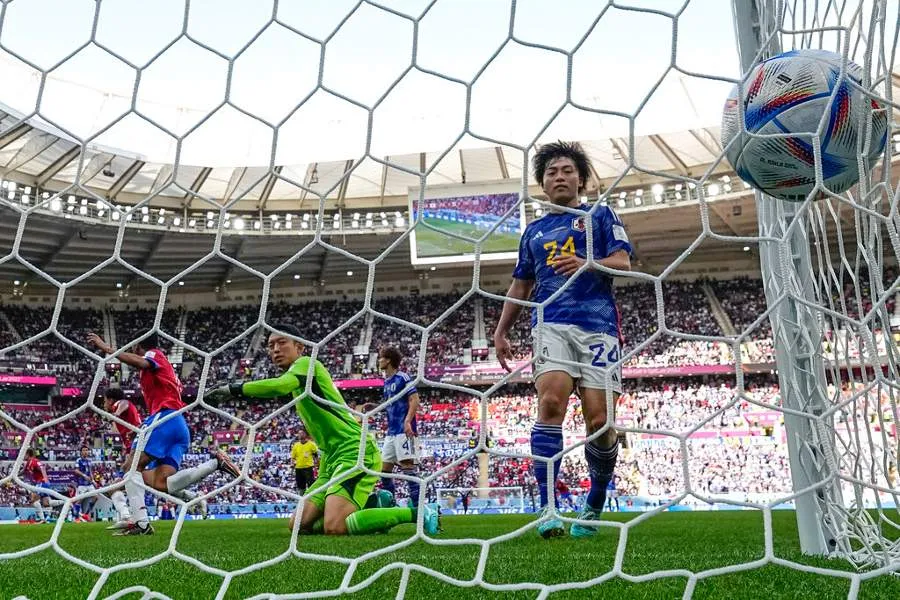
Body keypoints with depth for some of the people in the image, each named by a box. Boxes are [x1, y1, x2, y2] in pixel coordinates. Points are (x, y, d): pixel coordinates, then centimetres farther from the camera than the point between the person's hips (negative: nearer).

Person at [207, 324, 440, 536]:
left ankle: (417, 513, -13)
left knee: (334, 528, -24)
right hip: (335, 458, 10)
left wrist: (233, 388, -17)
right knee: (299, 524, 5)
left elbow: (279, 386, -28)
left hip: (356, 451, -10)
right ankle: (373, 506, 12)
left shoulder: (307, 363, -3)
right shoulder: (298, 381, 24)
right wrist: (322, 479, 27)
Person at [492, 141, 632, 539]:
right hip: (552, 324, 2)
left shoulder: (600, 215, 17)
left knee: (599, 421, -8)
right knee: (551, 402, -22)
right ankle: (546, 508, -21)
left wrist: (587, 264, -16)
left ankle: (594, 505, 14)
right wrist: (500, 331, 19)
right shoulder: (534, 231, 25)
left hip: (598, 324, -1)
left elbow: (623, 263, 4)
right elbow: (520, 286, 27)